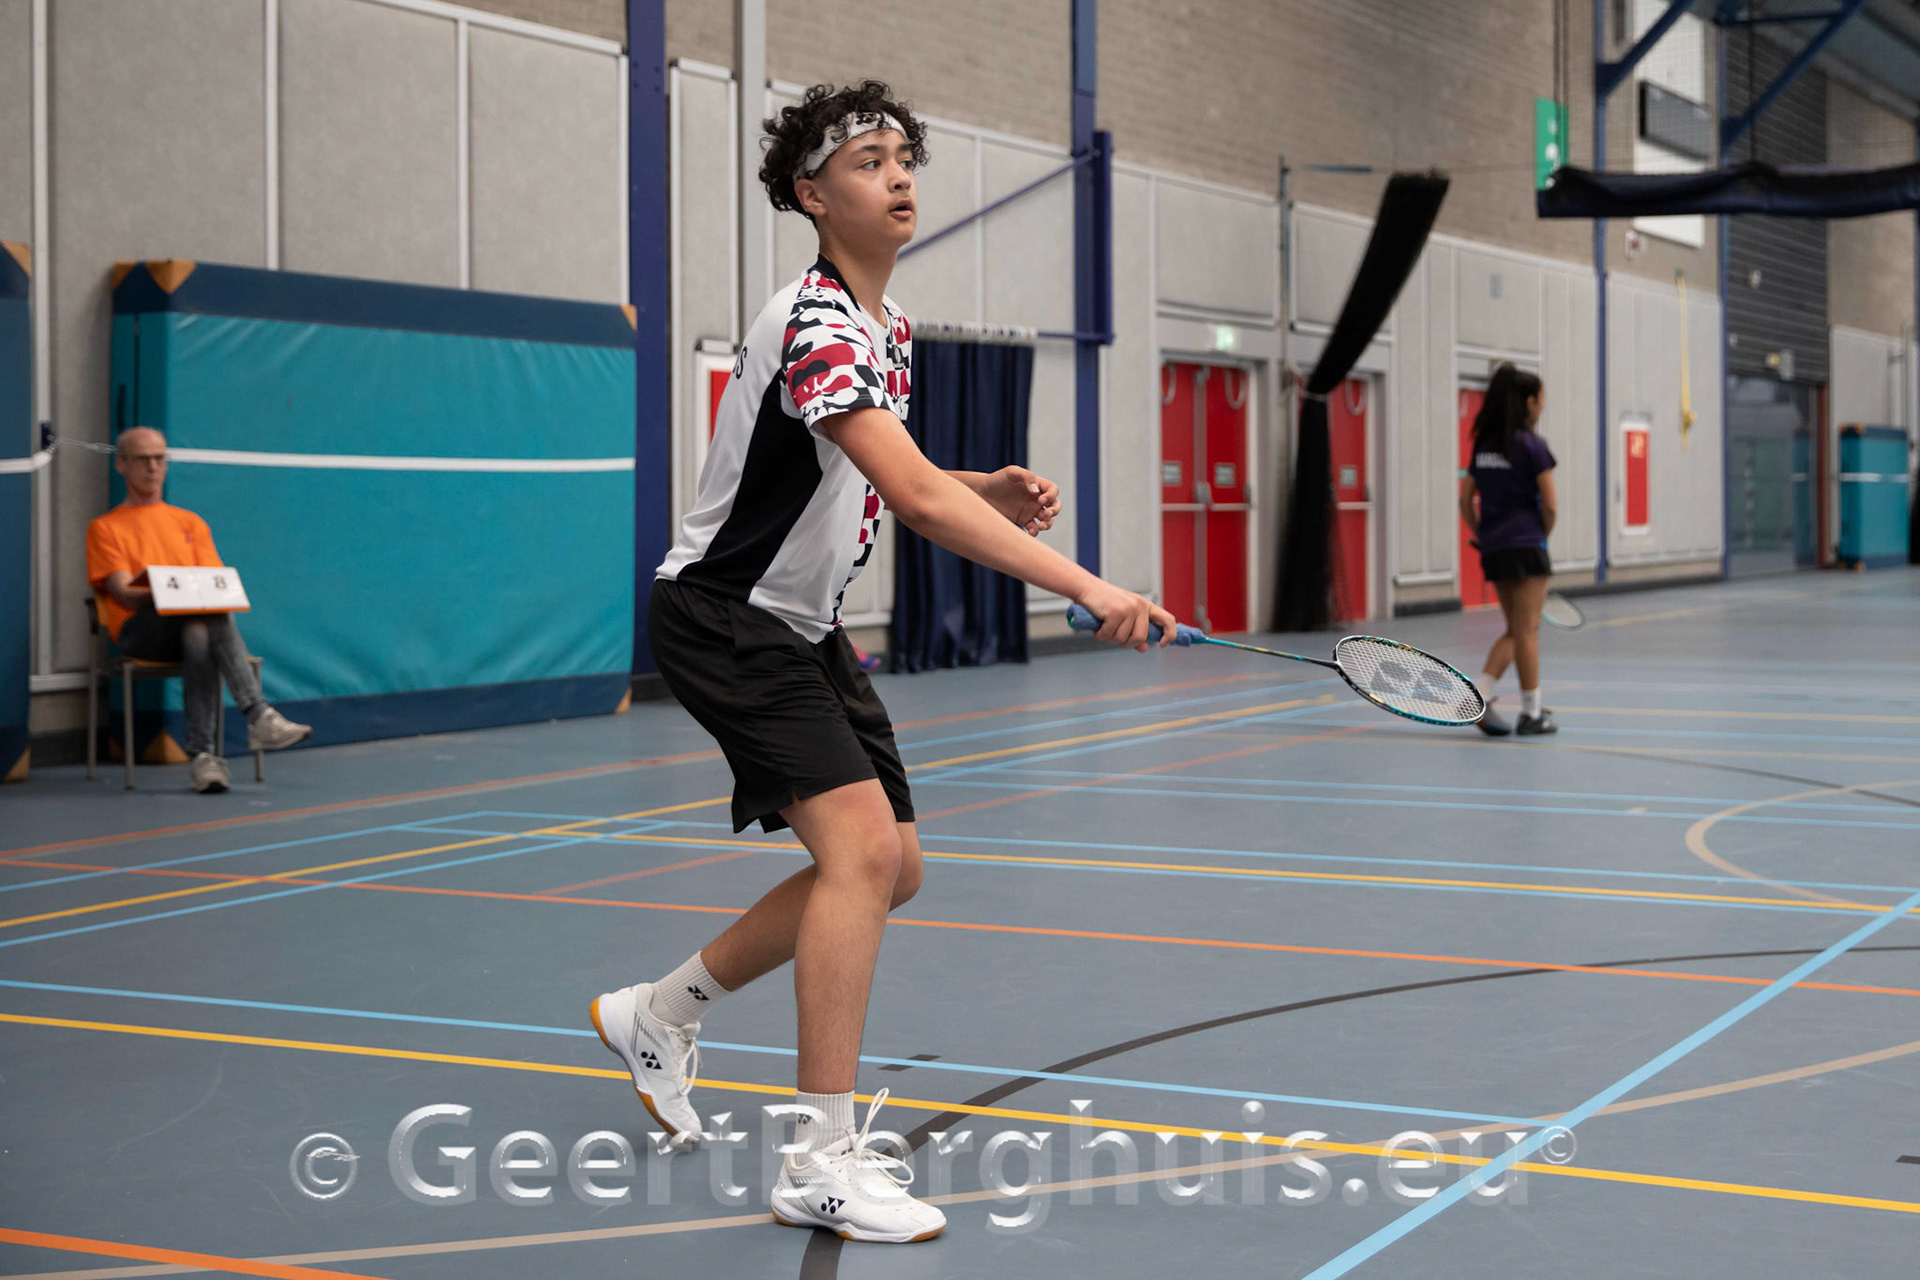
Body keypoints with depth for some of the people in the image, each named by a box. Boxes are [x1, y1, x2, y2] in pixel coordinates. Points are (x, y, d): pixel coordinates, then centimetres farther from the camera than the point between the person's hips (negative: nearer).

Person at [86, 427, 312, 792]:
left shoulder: (191, 523, 29)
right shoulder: (105, 528, 17)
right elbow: (123, 593, 1)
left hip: (195, 621, 3)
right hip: (139, 628, -3)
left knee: (199, 632, -38)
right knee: (207, 615, -37)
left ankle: (202, 754, -47)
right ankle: (258, 716, -50)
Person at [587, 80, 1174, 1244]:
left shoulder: (888, 326, 7)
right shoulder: (815, 326, -24)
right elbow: (916, 500, -36)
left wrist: (993, 490, -2)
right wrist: (1084, 587, -43)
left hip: (805, 624, 10)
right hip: (723, 612, -10)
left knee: (888, 868, 10)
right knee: (861, 842, -22)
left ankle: (663, 1013, 27)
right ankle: (824, 1160, -17)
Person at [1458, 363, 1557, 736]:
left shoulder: (1484, 446, 10)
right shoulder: (1532, 446, -10)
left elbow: (1466, 499, 12)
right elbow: (1550, 505, -11)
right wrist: (1542, 536, 5)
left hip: (1492, 549, 7)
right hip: (1525, 547, -7)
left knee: (1515, 631, 15)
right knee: (1527, 631, 0)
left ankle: (1478, 694, 1)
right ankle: (1531, 713, 5)